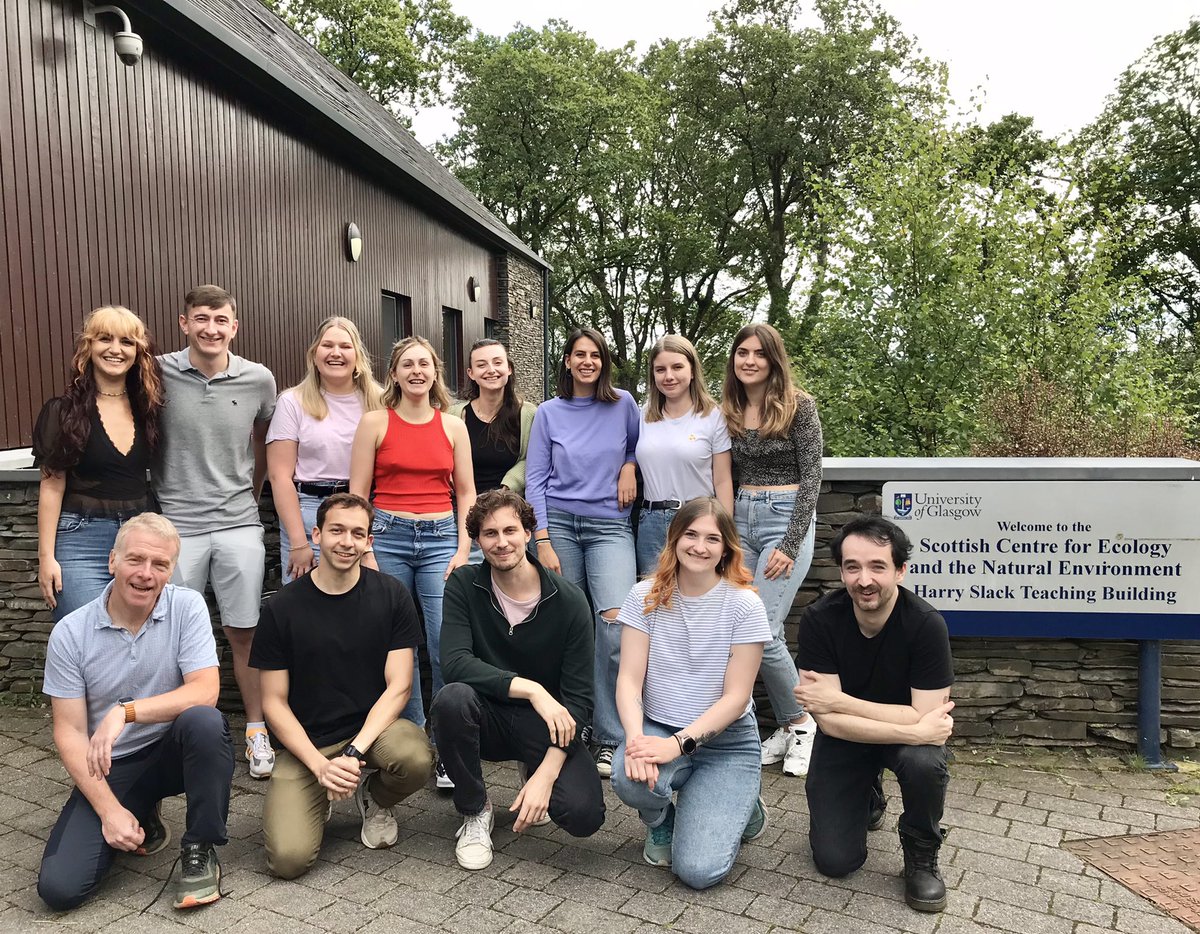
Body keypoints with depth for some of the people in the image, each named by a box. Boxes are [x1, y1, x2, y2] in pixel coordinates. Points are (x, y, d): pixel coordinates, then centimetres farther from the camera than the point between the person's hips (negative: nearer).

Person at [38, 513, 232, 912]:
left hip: (174, 749, -1)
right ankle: (143, 820, 17)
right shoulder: (70, 633, -8)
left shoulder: (187, 607, -10)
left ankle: (200, 850, -12)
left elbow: (205, 692, -19)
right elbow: (70, 732, -7)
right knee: (58, 887, -16)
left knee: (204, 721, -35)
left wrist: (125, 712, -31)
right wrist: (109, 811, -16)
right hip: (110, 766, 1)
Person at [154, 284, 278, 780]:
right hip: (176, 525, 0)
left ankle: (256, 730, 21)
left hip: (238, 523, 1)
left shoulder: (259, 380, 0)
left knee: (244, 632, 6)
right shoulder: (158, 374, -4)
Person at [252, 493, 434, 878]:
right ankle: (323, 798, 16)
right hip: (306, 743, 0)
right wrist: (319, 765, -15)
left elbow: (399, 686, -6)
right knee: (288, 859, -20)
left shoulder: (392, 596, -3)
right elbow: (274, 702, -2)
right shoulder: (282, 608, -4)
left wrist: (353, 753, -19)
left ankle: (376, 799, 5)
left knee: (416, 759, -33)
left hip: (374, 727, 1)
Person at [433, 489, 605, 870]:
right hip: (490, 717, 1)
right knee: (451, 698, -33)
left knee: (584, 816, -24)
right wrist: (531, 689, -31)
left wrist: (546, 774, -23)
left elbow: (579, 697, -13)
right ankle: (475, 812, -5)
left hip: (547, 724, 0)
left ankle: (532, 771, 14)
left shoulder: (568, 600, -11)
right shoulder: (464, 585, -8)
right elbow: (454, 662, -21)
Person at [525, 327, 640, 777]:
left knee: (617, 621, -19)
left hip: (610, 525, -1)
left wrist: (629, 466, 2)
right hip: (559, 521, 1)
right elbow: (536, 479, 4)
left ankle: (610, 739, -8)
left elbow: (641, 444, 25)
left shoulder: (623, 404, 7)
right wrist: (543, 541, -5)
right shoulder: (549, 412, 8)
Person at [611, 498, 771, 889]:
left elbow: (735, 697, -12)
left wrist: (678, 744, -24)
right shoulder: (646, 596, -4)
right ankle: (660, 823, 5)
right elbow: (629, 680, -8)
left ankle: (741, 805, 18)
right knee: (629, 776, -33)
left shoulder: (744, 605, -11)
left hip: (727, 743, -2)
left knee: (699, 870, -17)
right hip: (659, 731, 2)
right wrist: (635, 738, -27)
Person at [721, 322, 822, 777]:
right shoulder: (727, 410, 9)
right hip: (740, 520, 5)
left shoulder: (798, 405, -5)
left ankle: (800, 723, 11)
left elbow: (811, 476, -8)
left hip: (787, 518, -5)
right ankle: (787, 727, 20)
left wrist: (791, 546, -13)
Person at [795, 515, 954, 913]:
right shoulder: (818, 620, -24)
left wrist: (838, 701, -31)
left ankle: (921, 856, -4)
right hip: (844, 738, 1)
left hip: (908, 735, -1)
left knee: (924, 762, -35)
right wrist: (917, 731, -35)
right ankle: (867, 797, 27)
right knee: (834, 861, -7)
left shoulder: (926, 624, -26)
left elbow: (925, 718, -28)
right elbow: (831, 722, -26)